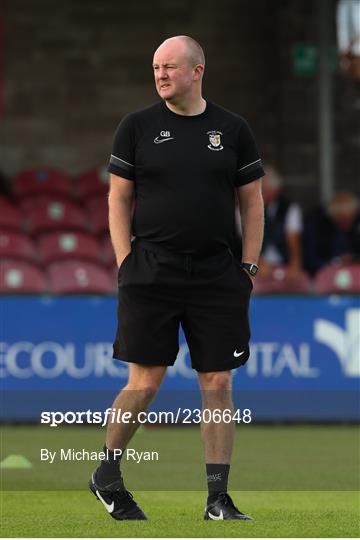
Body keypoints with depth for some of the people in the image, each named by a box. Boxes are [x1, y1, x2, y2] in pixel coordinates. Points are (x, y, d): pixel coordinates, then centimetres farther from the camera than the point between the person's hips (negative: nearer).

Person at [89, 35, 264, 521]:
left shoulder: (233, 130, 7)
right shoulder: (138, 127, 4)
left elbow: (252, 203, 12)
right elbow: (118, 199, 6)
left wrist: (248, 267, 4)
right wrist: (126, 264, -3)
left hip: (217, 276, 2)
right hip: (152, 274, -1)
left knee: (218, 384, 1)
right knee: (145, 383, -4)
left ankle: (218, 498, 6)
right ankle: (107, 477, 17)